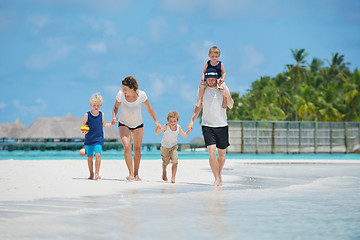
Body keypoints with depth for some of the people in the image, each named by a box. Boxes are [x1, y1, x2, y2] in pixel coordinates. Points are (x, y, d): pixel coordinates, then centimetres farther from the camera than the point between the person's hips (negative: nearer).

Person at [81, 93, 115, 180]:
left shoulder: (101, 114, 4)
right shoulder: (87, 115, -4)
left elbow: (104, 125, 18)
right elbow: (83, 125, 1)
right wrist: (83, 130, -20)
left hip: (98, 139, 0)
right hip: (89, 139, 0)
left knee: (98, 154, -17)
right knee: (90, 157, 6)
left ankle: (97, 173, -14)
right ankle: (91, 173, 22)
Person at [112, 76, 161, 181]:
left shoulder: (141, 95, -21)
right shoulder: (120, 94, -21)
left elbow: (148, 108, -3)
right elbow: (116, 107, -2)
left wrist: (156, 121, -2)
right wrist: (114, 117, -21)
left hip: (138, 125, 1)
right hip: (124, 124, -1)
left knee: (137, 150, 4)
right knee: (127, 147, -21)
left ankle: (136, 174, 16)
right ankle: (131, 173, -18)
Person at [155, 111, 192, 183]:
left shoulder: (178, 127, -14)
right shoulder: (166, 126, -24)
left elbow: (184, 135, -1)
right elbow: (157, 133, -32)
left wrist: (189, 131, -17)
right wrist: (158, 130, -53)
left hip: (173, 147, 1)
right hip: (165, 147, -1)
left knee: (175, 162, -17)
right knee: (165, 162, 15)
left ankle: (173, 177, -10)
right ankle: (164, 172, 45)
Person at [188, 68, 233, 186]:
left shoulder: (222, 89, 1)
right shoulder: (202, 90, 7)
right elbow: (198, 106, 14)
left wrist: (227, 96, -18)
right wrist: (192, 120, 7)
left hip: (222, 125, 0)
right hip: (207, 125, 0)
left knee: (222, 153, 9)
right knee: (211, 151, -16)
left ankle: (219, 175, 30)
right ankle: (217, 179, -14)